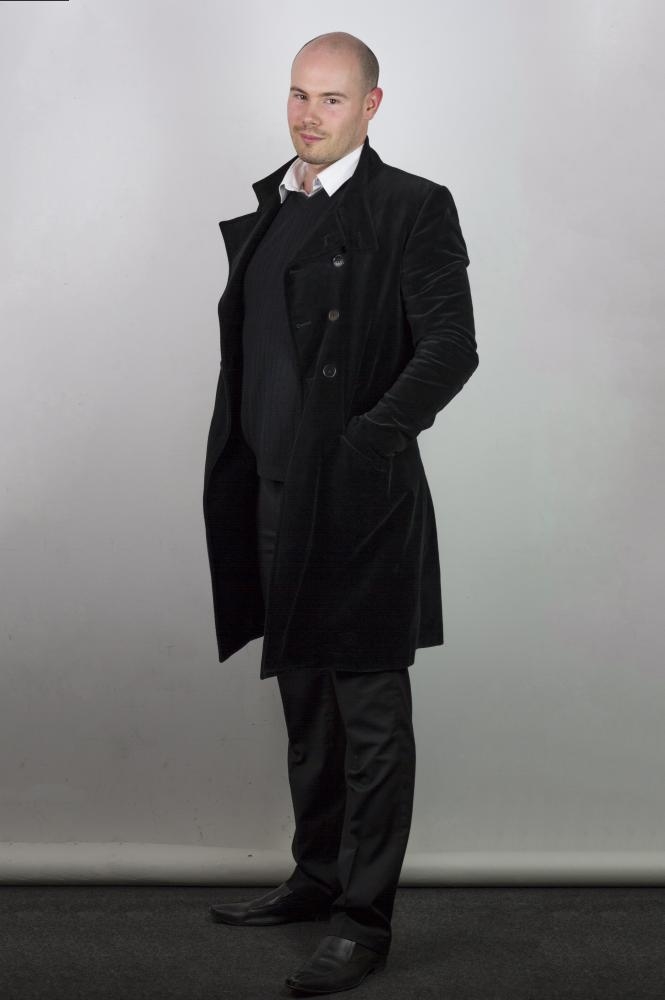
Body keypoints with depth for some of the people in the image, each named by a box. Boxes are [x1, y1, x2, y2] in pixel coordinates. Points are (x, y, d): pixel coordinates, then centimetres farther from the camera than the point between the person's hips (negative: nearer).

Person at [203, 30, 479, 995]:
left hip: (362, 500, -7)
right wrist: (232, 479, 14)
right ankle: (319, 875, 32)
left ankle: (365, 920, 7)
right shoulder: (265, 208, 13)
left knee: (372, 717, 0)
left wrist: (380, 432, -31)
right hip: (278, 499, 7)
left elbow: (451, 346, -16)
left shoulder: (413, 209, -8)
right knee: (307, 707, 18)